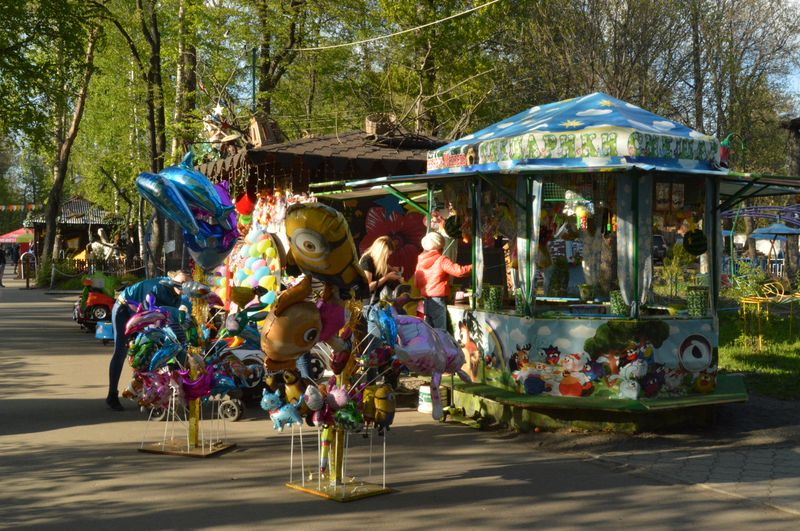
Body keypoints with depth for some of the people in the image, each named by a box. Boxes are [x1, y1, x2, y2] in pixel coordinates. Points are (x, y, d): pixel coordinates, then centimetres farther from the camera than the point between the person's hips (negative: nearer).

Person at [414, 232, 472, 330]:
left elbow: (417, 282, 12)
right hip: (438, 301, -7)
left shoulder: (420, 261, 8)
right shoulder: (441, 260, -10)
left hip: (426, 302, 7)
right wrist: (474, 266, -7)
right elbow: (459, 271, -18)